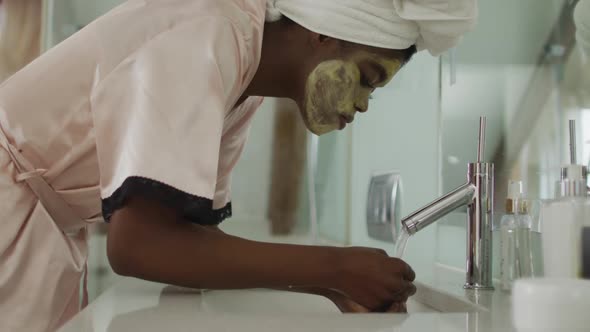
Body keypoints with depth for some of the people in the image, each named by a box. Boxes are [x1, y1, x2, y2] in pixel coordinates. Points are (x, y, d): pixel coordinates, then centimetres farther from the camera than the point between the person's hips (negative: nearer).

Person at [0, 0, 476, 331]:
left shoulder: (248, 78, 0)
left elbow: (195, 233, 2)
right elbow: (138, 245, -34)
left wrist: (332, 286, -8)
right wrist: (334, 267, -27)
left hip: (46, 229, 8)